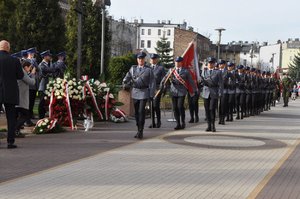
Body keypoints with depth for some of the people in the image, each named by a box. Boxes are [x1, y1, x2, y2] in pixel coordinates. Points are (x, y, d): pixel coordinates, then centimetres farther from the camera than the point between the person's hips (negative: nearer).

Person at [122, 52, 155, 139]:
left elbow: (152, 83, -1)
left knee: (141, 111, -13)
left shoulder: (149, 70, 1)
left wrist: (151, 95, -6)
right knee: (136, 112, 8)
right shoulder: (133, 68, 11)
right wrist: (125, 84, -14)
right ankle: (139, 131, 18)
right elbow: (127, 77, 8)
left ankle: (140, 131, -9)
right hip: (135, 92, 4)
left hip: (144, 92, -4)